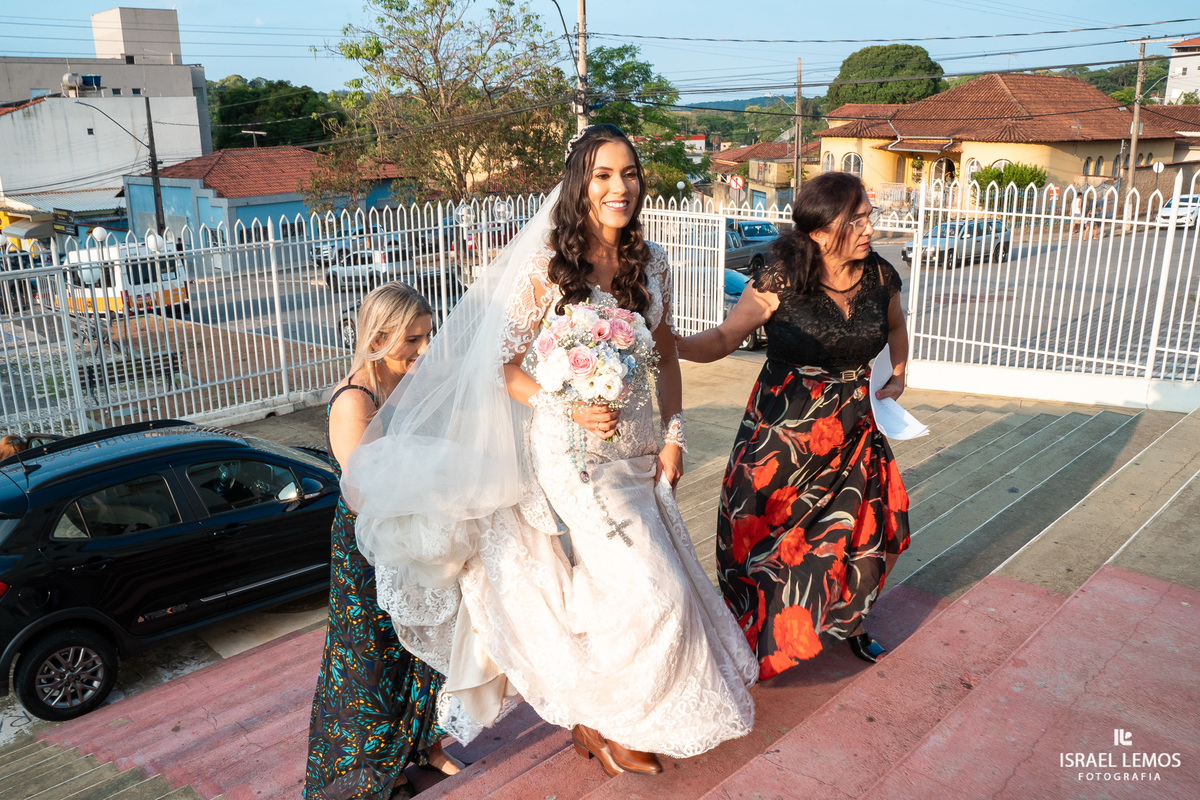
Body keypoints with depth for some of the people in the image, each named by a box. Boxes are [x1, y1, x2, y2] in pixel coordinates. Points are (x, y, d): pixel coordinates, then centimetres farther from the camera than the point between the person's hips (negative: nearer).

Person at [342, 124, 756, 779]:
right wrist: (567, 405, -23)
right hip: (571, 452, -6)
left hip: (636, 448, 6)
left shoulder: (651, 264, 4)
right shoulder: (546, 268, -12)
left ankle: (600, 715, 39)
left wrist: (672, 434, 4)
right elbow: (506, 369, -9)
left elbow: (666, 356, 13)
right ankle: (602, 722, 22)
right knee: (648, 589, -5)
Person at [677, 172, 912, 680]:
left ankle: (847, 620, 39)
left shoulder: (879, 276, -3)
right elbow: (725, 337, -16)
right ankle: (758, 640, 26)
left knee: (864, 528, 11)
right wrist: (669, 345, -33)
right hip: (783, 428, -4)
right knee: (768, 533, 4)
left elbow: (895, 326, 20)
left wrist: (898, 377, 10)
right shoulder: (781, 280, -16)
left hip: (853, 428, 4)